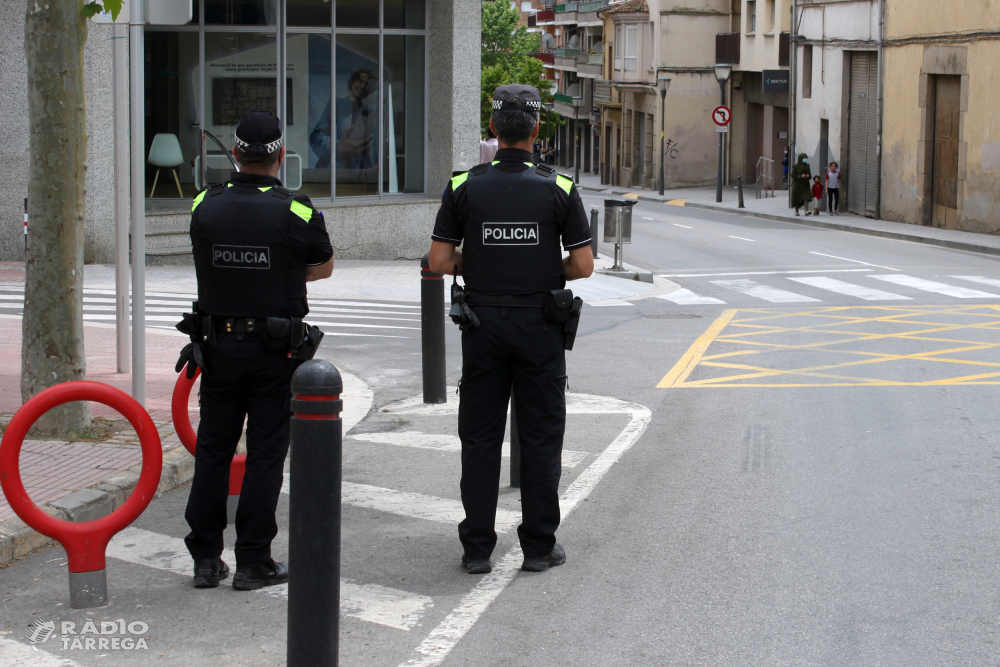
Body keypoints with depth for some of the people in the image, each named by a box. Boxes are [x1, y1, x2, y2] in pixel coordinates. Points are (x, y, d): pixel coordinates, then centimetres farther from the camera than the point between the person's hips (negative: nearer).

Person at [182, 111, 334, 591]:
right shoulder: (296, 211, -11)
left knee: (213, 450, 11)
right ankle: (253, 563, 7)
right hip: (275, 352, -3)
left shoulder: (205, 206, -3)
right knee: (265, 453, 4)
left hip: (217, 346, 3)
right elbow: (324, 267, 6)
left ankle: (205, 559, 15)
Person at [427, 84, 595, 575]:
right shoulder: (558, 188, -6)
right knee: (540, 437, 7)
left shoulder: (464, 186, -4)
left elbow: (440, 262, -5)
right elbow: (583, 265, -6)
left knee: (479, 438, 7)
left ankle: (477, 548, 9)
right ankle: (539, 546, 11)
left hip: (482, 323, 1)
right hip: (539, 327, -1)